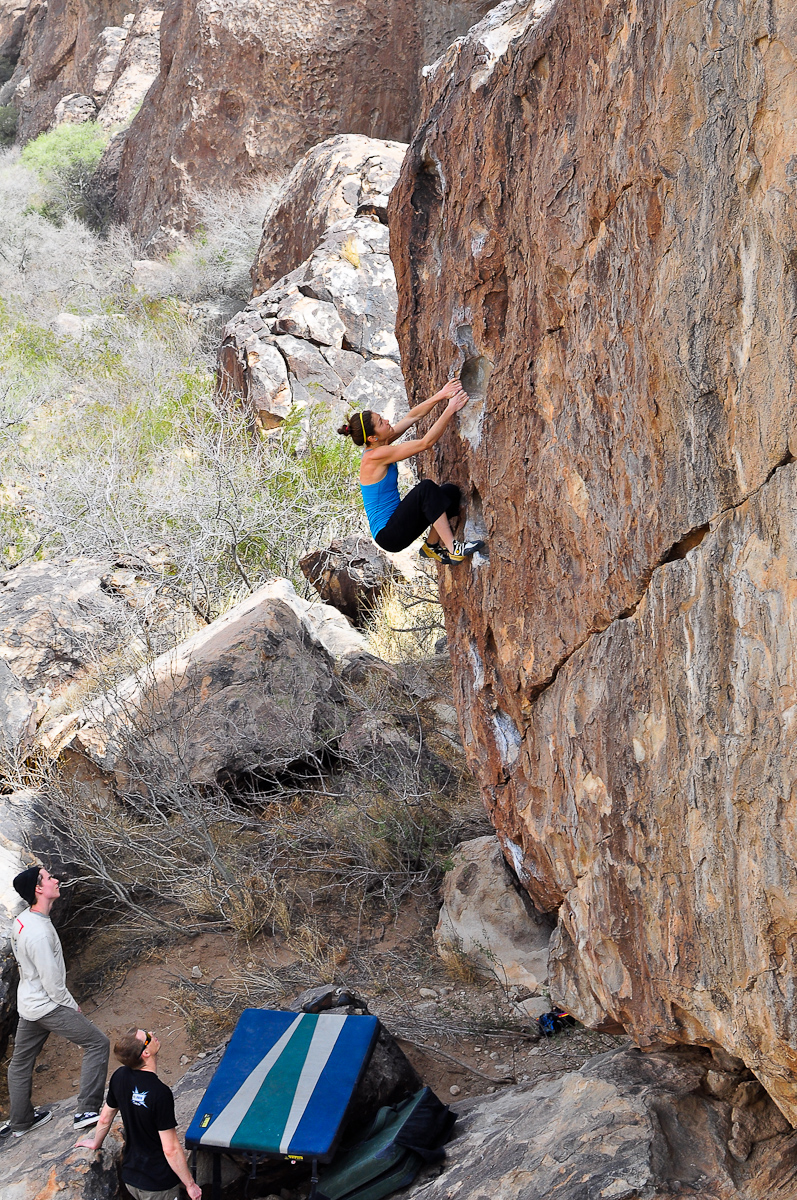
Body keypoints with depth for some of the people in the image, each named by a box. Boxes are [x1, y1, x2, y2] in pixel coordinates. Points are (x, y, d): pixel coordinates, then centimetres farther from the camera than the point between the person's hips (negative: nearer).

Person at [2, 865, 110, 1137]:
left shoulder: (22, 919, 1)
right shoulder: (39, 933, -28)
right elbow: (52, 981, -24)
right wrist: (72, 1007, -9)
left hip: (27, 1005, 10)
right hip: (47, 1006, -10)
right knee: (97, 1043, -4)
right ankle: (88, 1111, -6)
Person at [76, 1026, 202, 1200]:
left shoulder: (119, 1077, -6)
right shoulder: (160, 1093, -27)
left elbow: (105, 1119, 11)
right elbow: (170, 1150, -22)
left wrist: (96, 1143, 31)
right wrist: (190, 1185, -11)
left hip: (130, 1178, 6)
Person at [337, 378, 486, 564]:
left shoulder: (378, 445, 4)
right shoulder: (375, 456, -22)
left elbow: (412, 416, 9)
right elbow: (426, 442, -23)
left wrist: (441, 395, -1)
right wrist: (450, 409, -21)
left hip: (394, 523, 10)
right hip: (387, 534, -10)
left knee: (450, 491, 4)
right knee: (426, 488, -28)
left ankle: (432, 546, 7)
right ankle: (452, 549, -27)